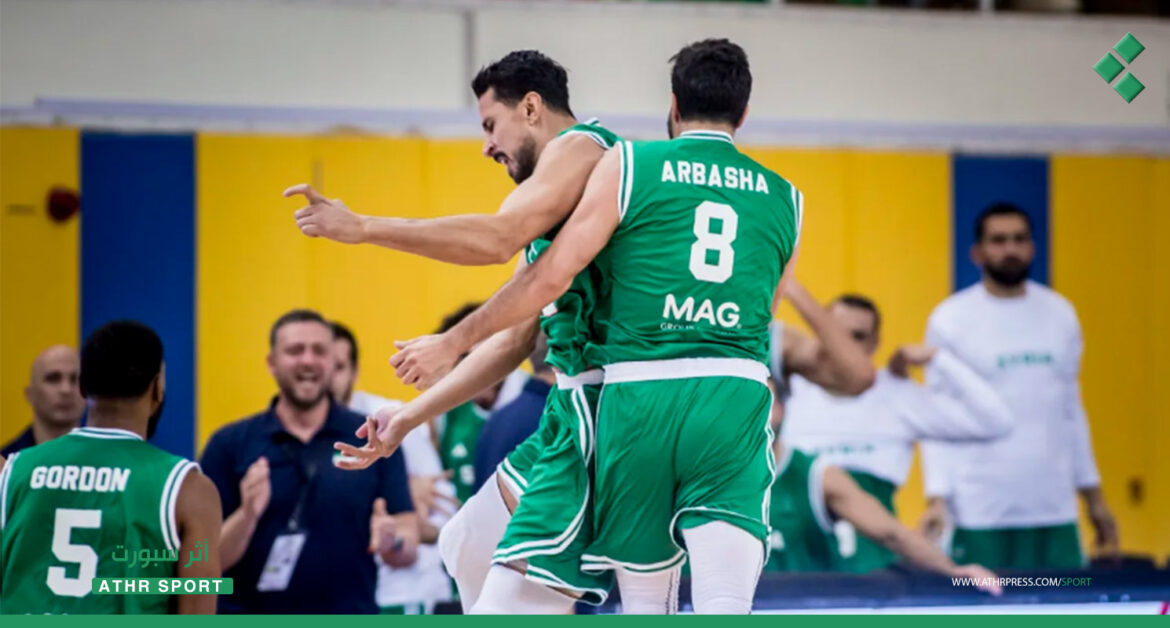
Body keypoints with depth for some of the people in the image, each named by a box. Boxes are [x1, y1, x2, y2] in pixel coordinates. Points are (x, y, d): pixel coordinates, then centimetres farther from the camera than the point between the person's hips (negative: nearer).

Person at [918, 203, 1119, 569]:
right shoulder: (950, 320, -1)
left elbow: (1071, 410, 17)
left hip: (1055, 510, 4)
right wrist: (938, 498, -14)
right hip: (980, 512, -4)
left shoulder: (1061, 315, 11)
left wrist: (1094, 496, 15)